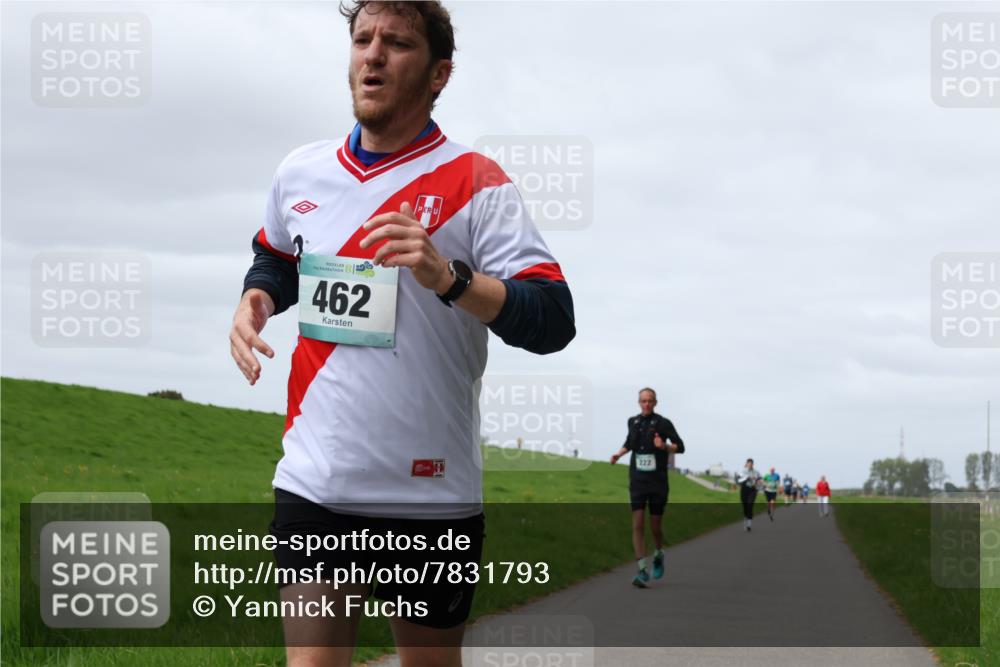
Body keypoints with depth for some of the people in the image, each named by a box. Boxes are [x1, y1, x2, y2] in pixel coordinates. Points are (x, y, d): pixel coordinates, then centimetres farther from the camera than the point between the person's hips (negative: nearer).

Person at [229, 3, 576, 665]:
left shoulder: (474, 183, -7)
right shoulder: (301, 172, 8)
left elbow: (553, 322, -16)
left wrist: (447, 276, -31)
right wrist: (255, 301, 6)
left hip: (432, 493, -2)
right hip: (315, 483, 3)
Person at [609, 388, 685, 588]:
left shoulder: (663, 423, -6)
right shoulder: (633, 422, 7)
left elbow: (680, 447, -5)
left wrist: (665, 446, -24)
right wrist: (619, 453, 7)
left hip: (658, 482, -2)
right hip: (638, 481, 3)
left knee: (655, 526, 5)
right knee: (637, 525, -10)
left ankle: (659, 555, 38)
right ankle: (642, 571, -10)